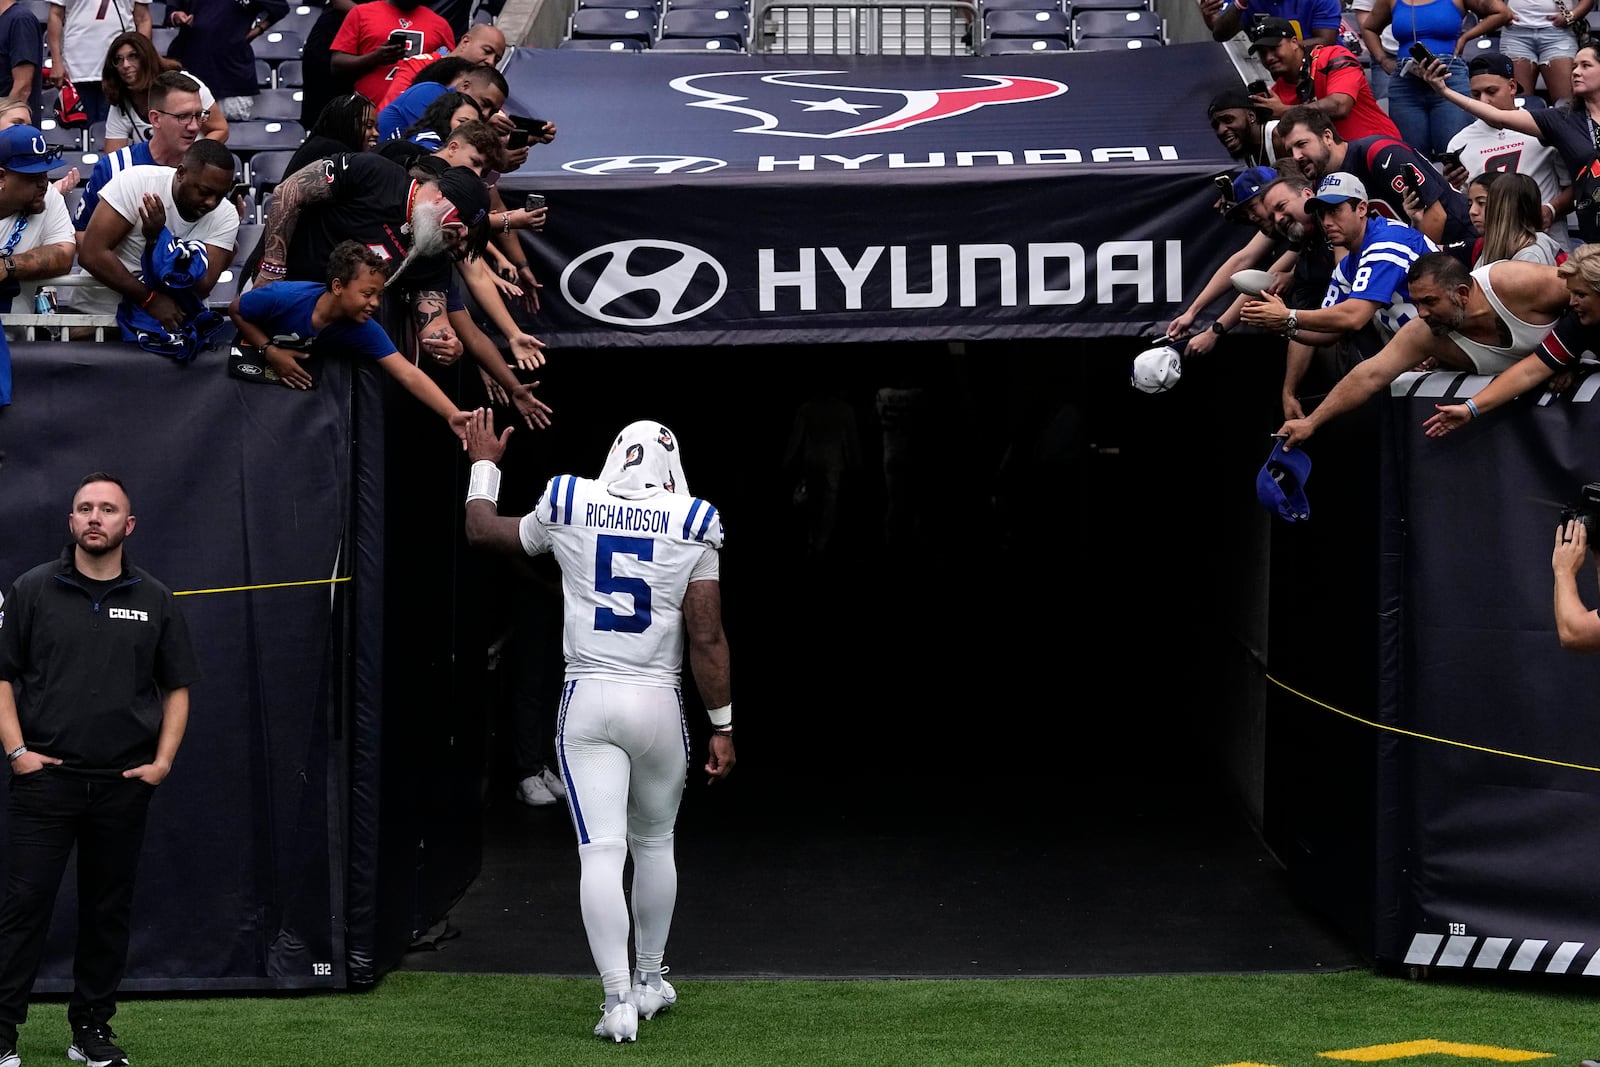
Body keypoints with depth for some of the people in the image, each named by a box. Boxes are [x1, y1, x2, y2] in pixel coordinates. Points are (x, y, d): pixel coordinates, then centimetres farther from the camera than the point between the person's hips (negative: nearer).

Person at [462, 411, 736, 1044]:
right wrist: (722, 726, 2)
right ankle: (649, 981, 30)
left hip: (587, 700, 0)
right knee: (654, 844, 20)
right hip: (659, 703, 0)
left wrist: (484, 464, 34)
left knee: (601, 851, -4)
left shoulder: (570, 509, 1)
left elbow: (483, 531, 18)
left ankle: (619, 999, -13)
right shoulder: (692, 528, -3)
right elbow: (707, 639, -5)